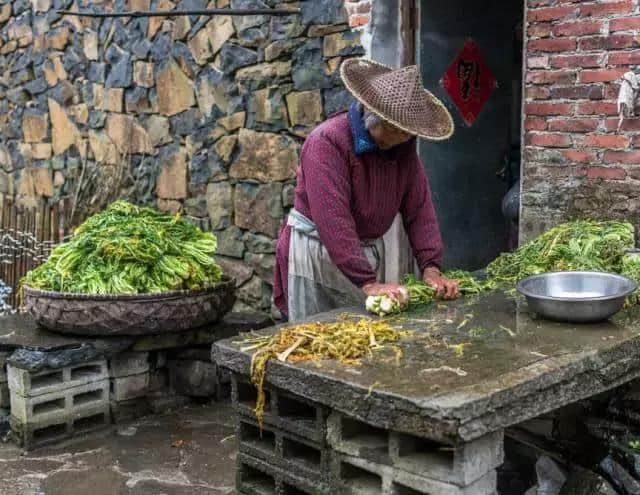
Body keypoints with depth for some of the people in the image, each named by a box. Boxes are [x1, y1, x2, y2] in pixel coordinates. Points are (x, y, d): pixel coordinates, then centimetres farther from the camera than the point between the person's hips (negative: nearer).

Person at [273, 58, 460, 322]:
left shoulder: (403, 146, -1)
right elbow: (333, 222, -29)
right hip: (318, 251, -6)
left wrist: (430, 269, -14)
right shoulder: (327, 141, -22)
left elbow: (419, 208, -2)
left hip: (368, 252, 6)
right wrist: (368, 283, -32)